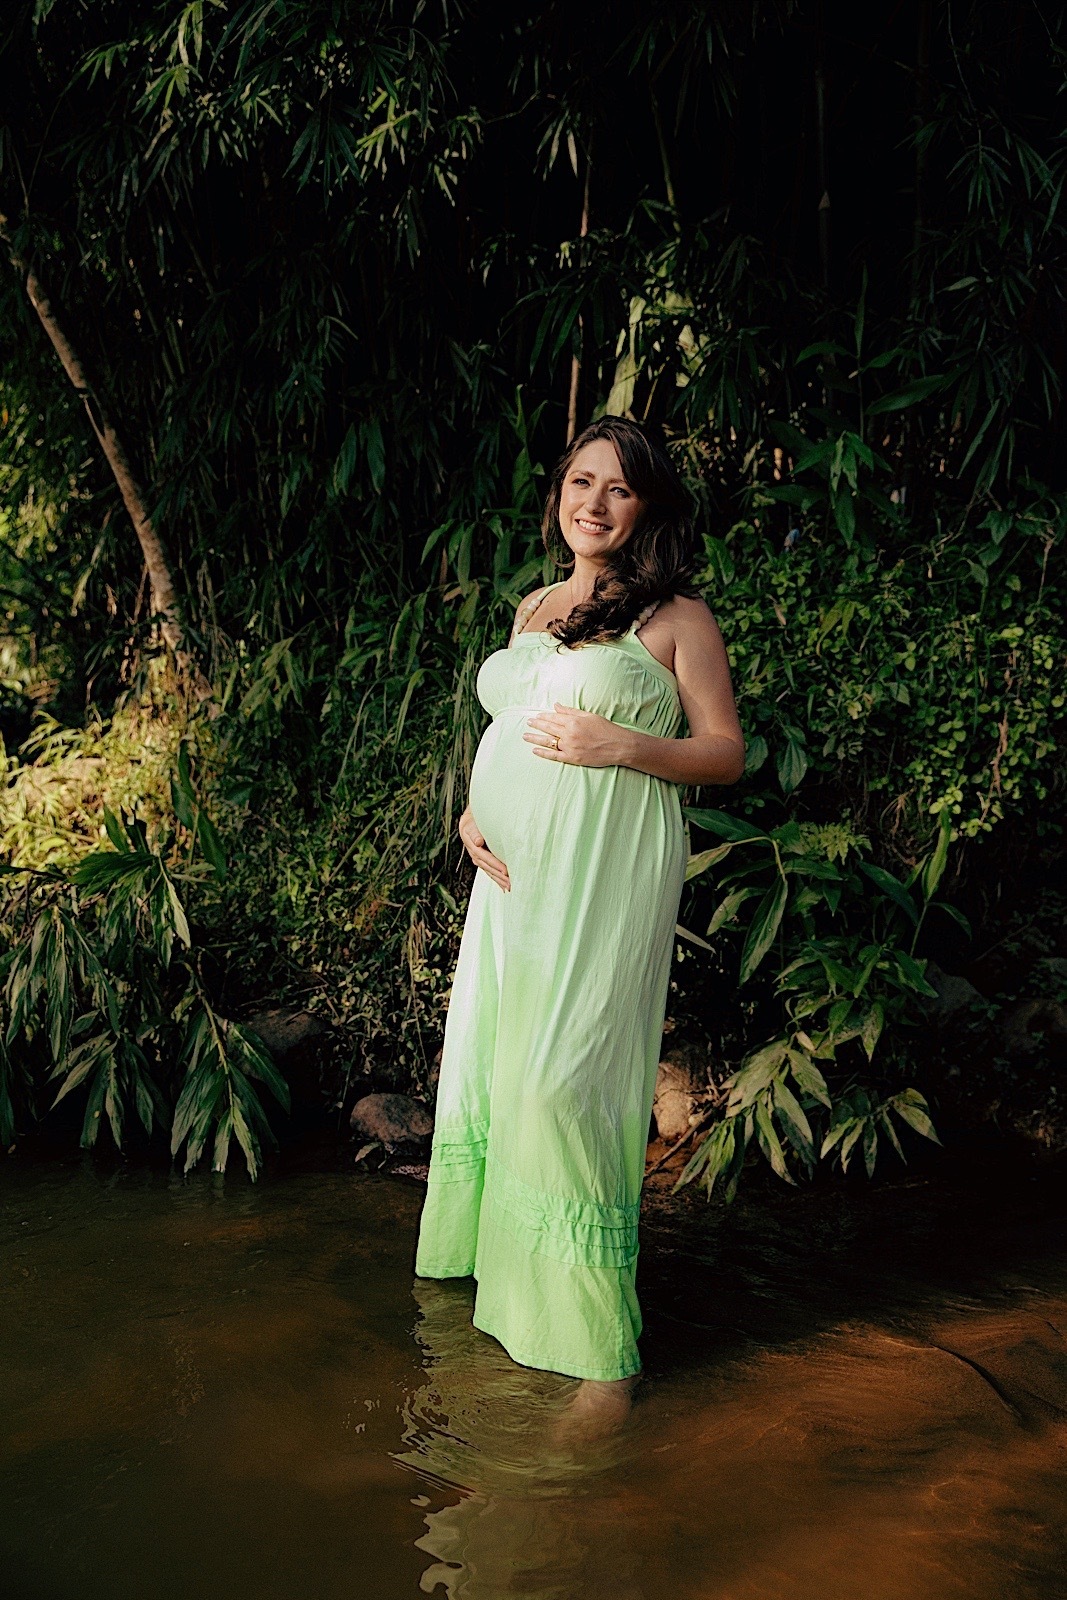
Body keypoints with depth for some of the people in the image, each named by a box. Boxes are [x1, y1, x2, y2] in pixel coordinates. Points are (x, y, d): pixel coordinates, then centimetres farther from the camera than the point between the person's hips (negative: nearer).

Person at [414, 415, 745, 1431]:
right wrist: (471, 813, 3)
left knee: (562, 1079, -13)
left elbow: (727, 753, -1)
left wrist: (626, 747, -17)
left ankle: (601, 1351, -4)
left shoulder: (676, 614, 0)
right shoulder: (533, 608, 17)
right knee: (491, 1058, 9)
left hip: (607, 877, -7)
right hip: (513, 871, 7)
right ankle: (489, 1270, 28)